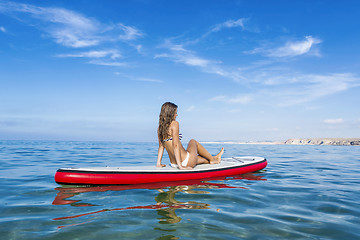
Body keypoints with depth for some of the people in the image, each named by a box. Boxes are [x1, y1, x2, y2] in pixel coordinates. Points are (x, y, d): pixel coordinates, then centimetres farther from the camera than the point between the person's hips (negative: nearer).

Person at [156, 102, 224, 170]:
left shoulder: (160, 128, 5)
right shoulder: (174, 124, -17)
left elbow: (161, 146, 8)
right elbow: (175, 145, -23)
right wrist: (180, 166, -22)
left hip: (173, 164, 7)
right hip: (185, 161, -7)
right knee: (193, 142, 24)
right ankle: (212, 159, 42)